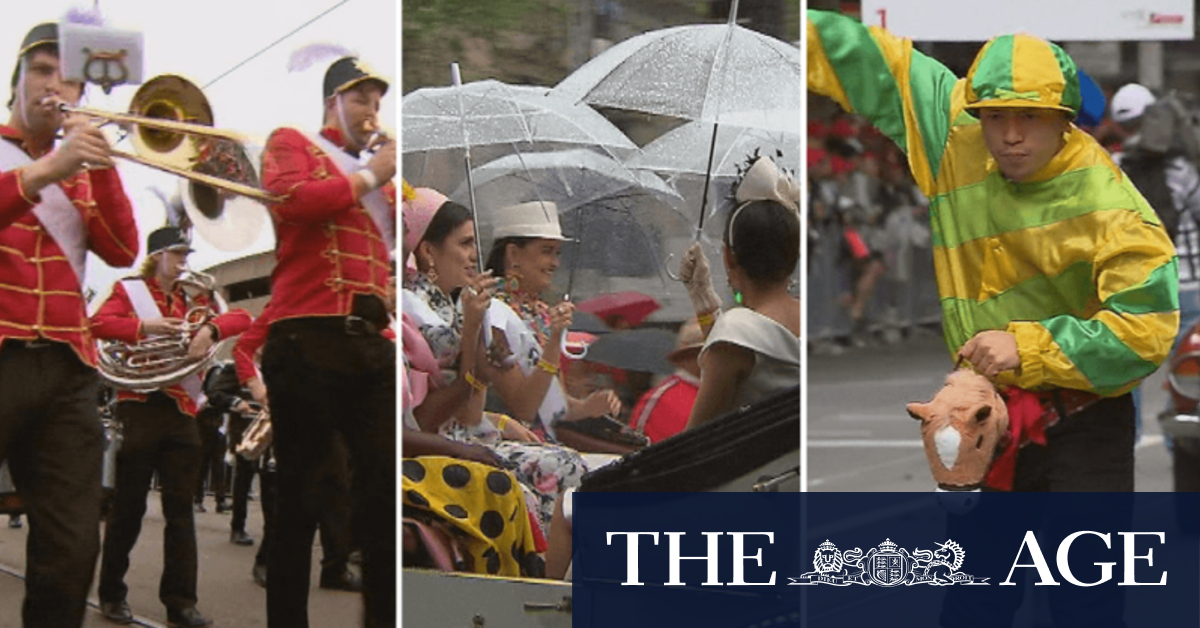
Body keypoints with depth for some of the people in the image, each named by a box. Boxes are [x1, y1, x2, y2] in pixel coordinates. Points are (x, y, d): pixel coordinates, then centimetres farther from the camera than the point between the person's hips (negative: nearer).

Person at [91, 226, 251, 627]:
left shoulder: (193, 300, 16)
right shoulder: (129, 291, 5)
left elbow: (241, 318, 5)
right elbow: (98, 323, -12)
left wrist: (210, 329, -14)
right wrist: (146, 327, -22)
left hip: (182, 412, 4)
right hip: (140, 408, -4)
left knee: (180, 509, 0)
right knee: (128, 506, 2)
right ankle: (111, 595, 12)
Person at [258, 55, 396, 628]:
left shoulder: (378, 172, 24)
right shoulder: (293, 145, 8)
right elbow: (290, 199, -14)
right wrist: (367, 177, -6)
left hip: (371, 340, 6)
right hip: (309, 337, -6)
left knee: (386, 487, 2)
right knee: (304, 493, -4)